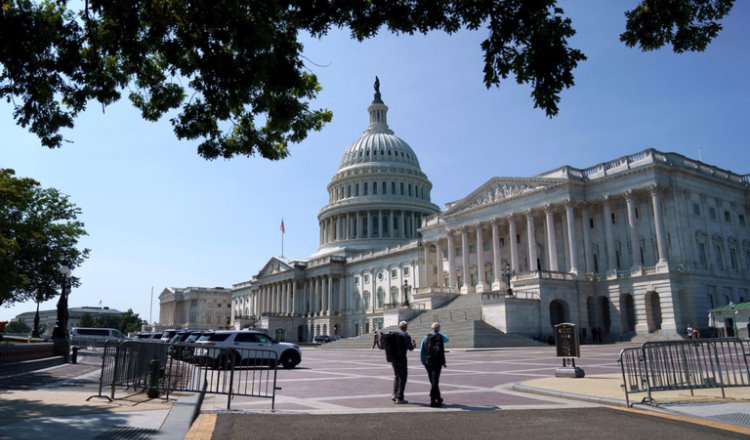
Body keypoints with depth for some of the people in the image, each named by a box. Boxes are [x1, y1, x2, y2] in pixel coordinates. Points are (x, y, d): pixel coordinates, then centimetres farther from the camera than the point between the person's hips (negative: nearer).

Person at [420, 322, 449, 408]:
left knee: (433, 381, 16)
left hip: (428, 362, 4)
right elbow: (447, 339, 14)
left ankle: (438, 398, 29)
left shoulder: (426, 337, 4)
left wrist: (423, 361, 12)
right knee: (435, 381, -2)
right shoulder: (440, 337, -8)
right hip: (437, 362, -4)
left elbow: (421, 350, 4)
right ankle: (433, 401, -7)